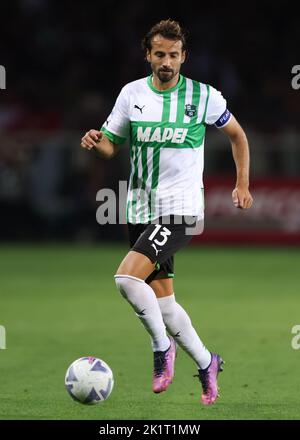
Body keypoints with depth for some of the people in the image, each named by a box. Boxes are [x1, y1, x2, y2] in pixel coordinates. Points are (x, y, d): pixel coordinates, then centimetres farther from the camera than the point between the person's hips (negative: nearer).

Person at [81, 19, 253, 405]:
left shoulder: (204, 96, -4)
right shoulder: (132, 93, 4)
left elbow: (236, 135, 12)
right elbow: (111, 145, 10)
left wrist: (242, 184, 8)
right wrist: (95, 141, -13)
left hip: (180, 209, -5)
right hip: (140, 210, 5)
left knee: (127, 278, -23)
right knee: (161, 300, 7)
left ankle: (162, 347, -4)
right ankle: (206, 363, 25)